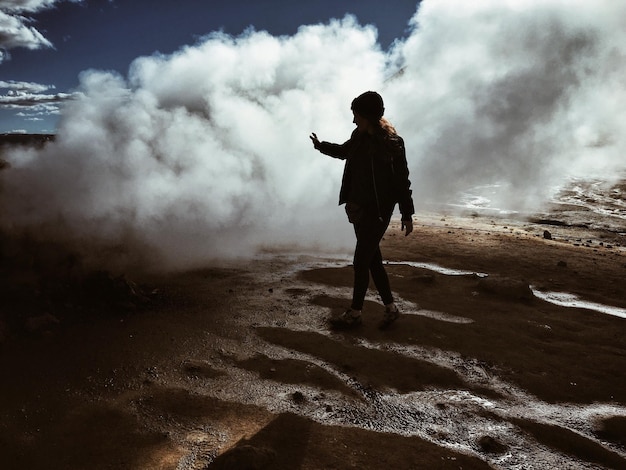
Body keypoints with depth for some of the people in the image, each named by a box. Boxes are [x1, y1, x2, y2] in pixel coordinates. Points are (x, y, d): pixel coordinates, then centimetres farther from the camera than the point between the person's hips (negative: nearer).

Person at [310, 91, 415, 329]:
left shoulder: (392, 143, -14)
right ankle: (390, 308, 25)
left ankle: (354, 314, 13)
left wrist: (407, 215, -10)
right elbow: (344, 151, 28)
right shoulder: (359, 136, 5)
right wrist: (321, 146, 25)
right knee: (372, 259, 12)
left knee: (361, 262, -3)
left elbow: (402, 181, -11)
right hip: (359, 208, 7)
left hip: (377, 211, -7)